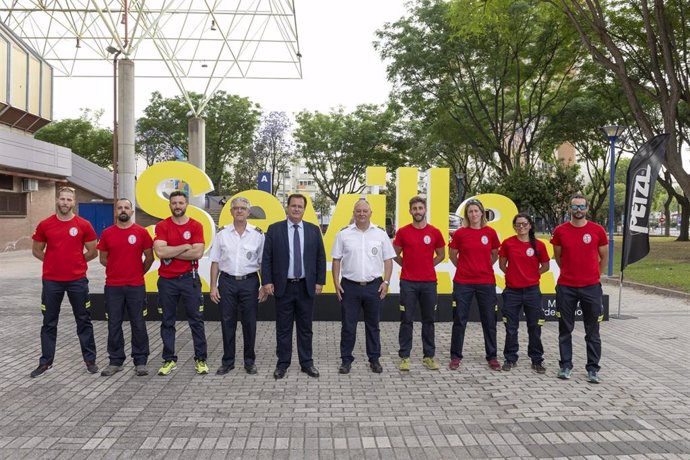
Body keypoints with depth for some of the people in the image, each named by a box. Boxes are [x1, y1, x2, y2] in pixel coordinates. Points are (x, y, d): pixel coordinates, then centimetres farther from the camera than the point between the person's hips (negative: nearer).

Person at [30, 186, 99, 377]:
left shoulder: (84, 225, -3)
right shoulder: (44, 225, 1)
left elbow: (93, 252, 5)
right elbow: (36, 250, 12)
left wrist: (76, 261, 5)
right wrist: (55, 261, 6)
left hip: (78, 280, -1)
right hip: (51, 281, 1)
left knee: (84, 321, 7)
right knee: (49, 323, 10)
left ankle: (90, 360, 16)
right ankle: (45, 362, 22)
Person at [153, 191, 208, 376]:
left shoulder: (196, 226, -1)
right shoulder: (162, 226, 1)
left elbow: (197, 253, -13)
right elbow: (160, 251, -14)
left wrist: (170, 253, -11)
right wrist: (185, 246, -11)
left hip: (189, 279, -1)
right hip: (167, 280, 1)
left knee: (196, 320, 4)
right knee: (167, 321, 9)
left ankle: (201, 359, 12)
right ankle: (169, 360, 20)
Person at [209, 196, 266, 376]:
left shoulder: (258, 234, 1)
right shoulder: (222, 233, 3)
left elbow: (263, 262, 3)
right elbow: (215, 262, 4)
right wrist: (213, 287, -1)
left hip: (249, 282, -1)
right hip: (227, 282, 1)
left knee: (249, 323, 5)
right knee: (227, 322, 7)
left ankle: (250, 361, 20)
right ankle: (228, 361, 20)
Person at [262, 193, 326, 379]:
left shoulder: (313, 230, 5)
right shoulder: (274, 229, 0)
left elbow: (320, 258, 6)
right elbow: (266, 258, -1)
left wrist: (320, 281, 0)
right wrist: (267, 281, -8)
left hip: (306, 286, 1)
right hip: (283, 286, -1)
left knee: (305, 328, 10)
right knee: (283, 328, 8)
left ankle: (307, 363, 21)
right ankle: (283, 363, 20)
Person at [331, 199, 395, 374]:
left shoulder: (381, 234, 2)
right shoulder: (343, 234, 1)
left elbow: (388, 260, 4)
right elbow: (336, 260, 3)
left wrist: (386, 282, -4)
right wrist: (336, 283, -3)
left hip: (374, 286, 1)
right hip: (349, 286, 0)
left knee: (373, 325, 12)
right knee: (348, 326, 6)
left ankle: (374, 359, 24)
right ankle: (346, 360, 19)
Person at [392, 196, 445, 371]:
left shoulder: (435, 232, 2)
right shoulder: (402, 232, -1)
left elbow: (441, 255, 15)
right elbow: (395, 254, 10)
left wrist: (427, 265, 7)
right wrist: (408, 265, 6)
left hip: (429, 282, 1)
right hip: (408, 282, -1)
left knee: (428, 320, 9)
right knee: (406, 320, 3)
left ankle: (429, 356, 19)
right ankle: (404, 357, 11)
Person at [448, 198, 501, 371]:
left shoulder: (490, 232, 1)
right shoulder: (460, 233, -2)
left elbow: (495, 255, 15)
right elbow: (452, 255, 10)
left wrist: (484, 268, 9)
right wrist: (463, 268, 9)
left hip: (486, 282, 1)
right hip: (463, 283, -1)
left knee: (489, 321, 8)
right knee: (459, 320, 5)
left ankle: (492, 356, 22)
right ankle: (455, 356, 17)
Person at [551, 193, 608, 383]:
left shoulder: (597, 230, -2)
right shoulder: (560, 231, 0)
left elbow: (604, 257, 11)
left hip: (591, 287, -1)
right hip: (566, 287, 1)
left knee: (592, 331, 6)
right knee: (565, 329, 8)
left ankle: (593, 369, 15)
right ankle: (565, 366, 19)